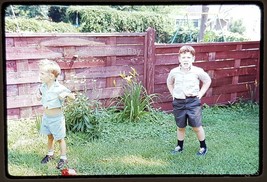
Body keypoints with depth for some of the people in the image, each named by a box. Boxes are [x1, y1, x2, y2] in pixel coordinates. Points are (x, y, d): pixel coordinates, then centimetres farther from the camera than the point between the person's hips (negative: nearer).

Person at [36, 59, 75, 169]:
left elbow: (73, 97, -16)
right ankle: (50, 154, 41)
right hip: (46, 117, 6)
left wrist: (66, 94, -36)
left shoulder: (60, 88, -23)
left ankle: (63, 158, 23)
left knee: (60, 139, 8)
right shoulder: (43, 87, -5)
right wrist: (39, 95, -4)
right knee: (50, 137, 22)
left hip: (56, 118, -5)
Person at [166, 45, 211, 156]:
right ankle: (179, 146, 31)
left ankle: (203, 147, 21)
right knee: (180, 127, 14)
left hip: (193, 102, -2)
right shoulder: (174, 72, -4)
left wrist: (200, 94, 2)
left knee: (196, 127, 4)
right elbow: (169, 83, 17)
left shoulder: (198, 71, -9)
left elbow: (207, 81, 7)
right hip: (178, 103, 2)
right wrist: (173, 95, 8)